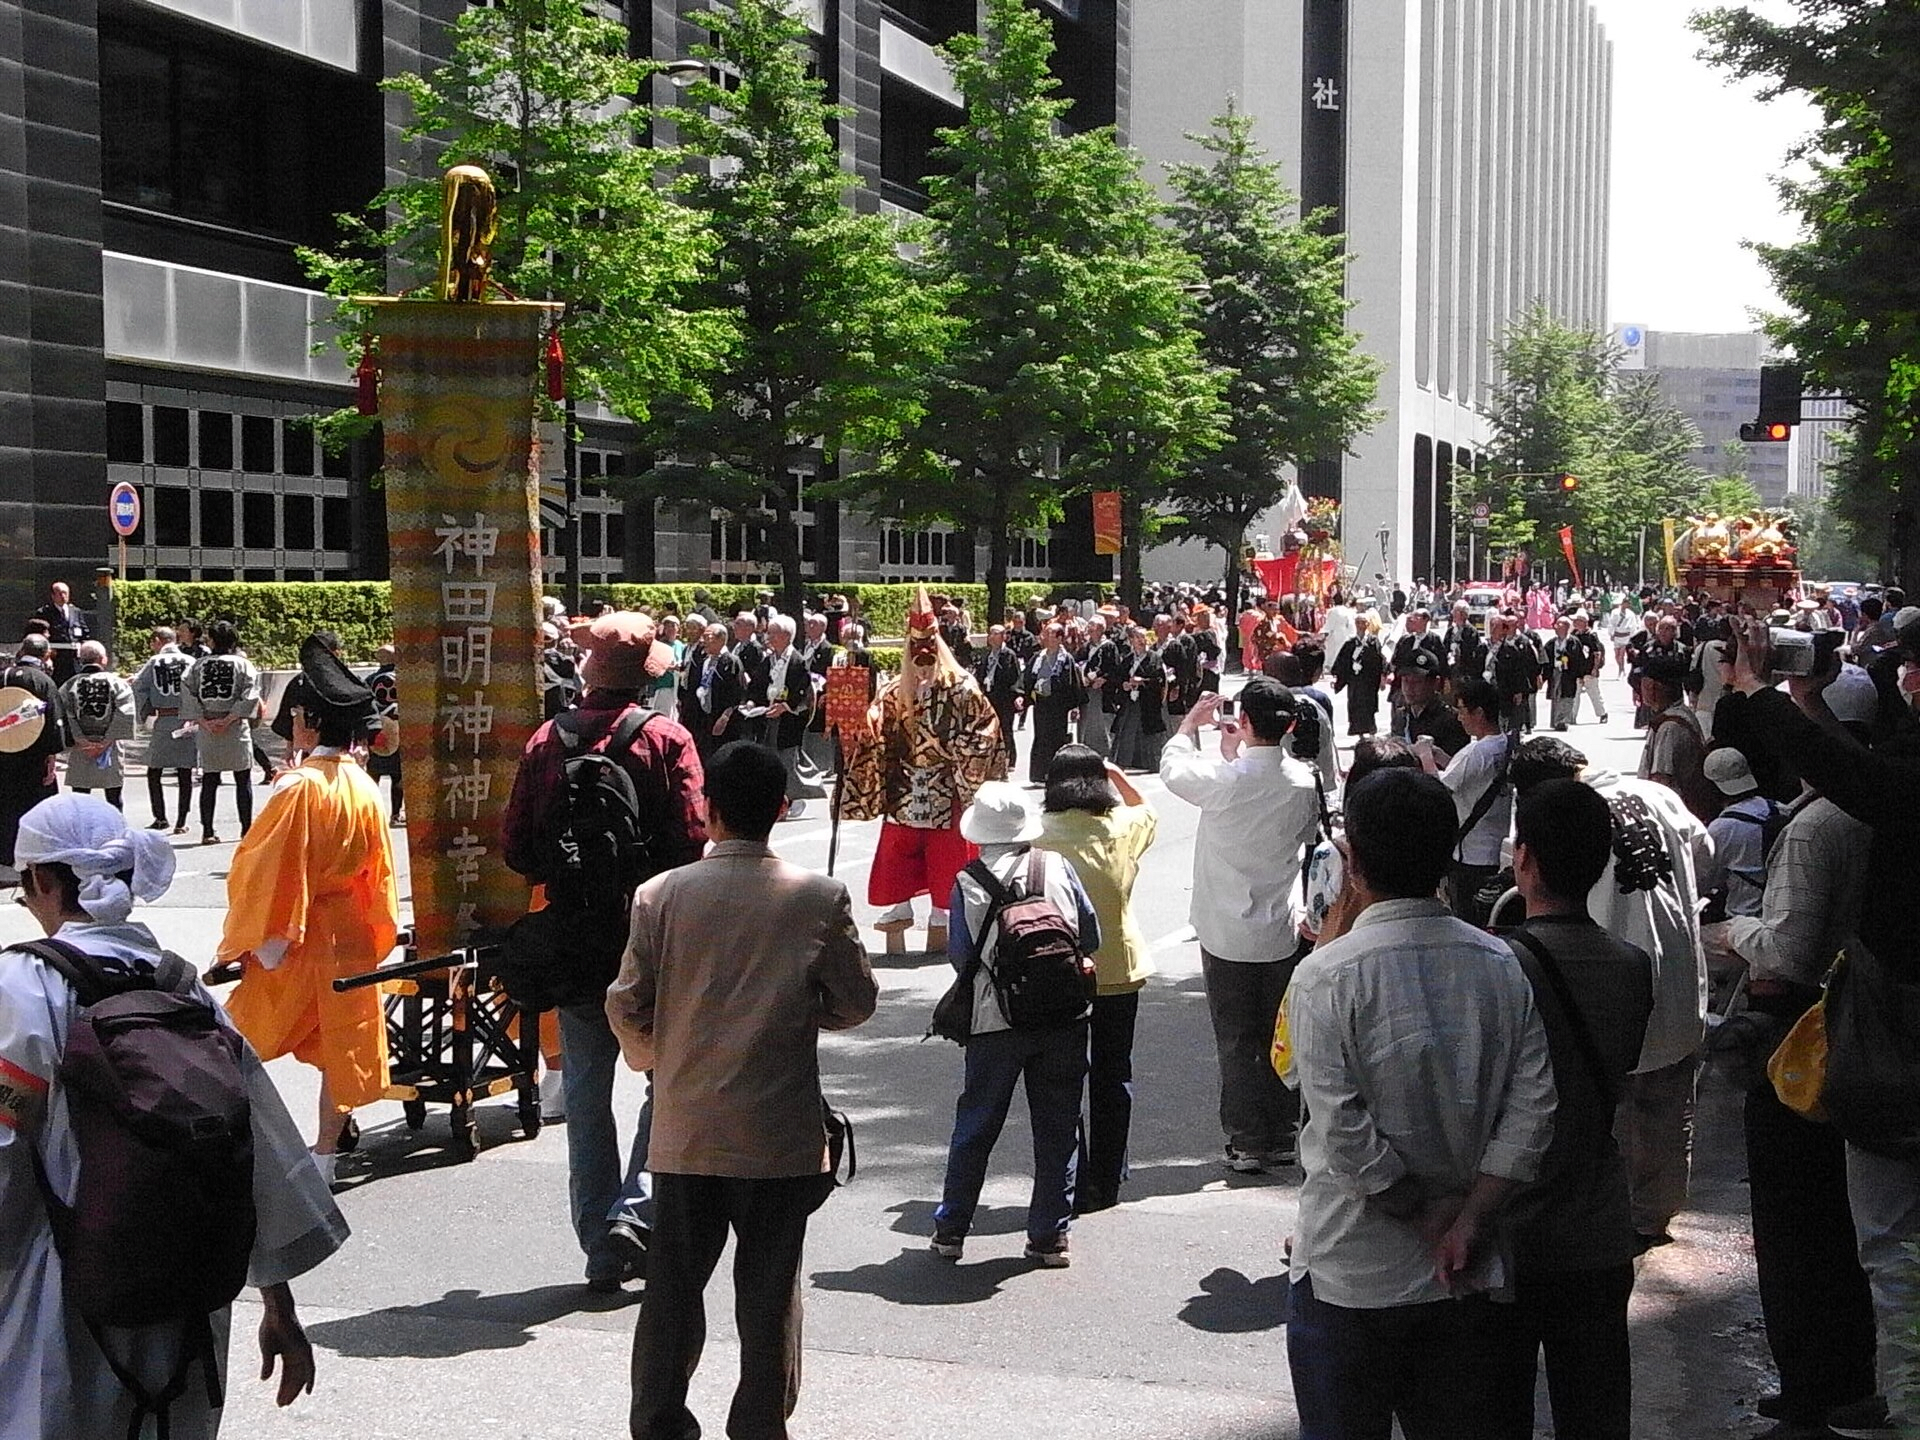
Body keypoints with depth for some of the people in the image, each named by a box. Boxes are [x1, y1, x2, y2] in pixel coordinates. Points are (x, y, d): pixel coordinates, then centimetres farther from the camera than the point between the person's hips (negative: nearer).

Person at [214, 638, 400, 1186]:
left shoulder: (299, 787, -17)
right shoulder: (366, 788, 3)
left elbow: (263, 871, -15)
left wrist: (238, 944, -8)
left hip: (295, 936, -6)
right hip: (351, 934, 6)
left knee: (240, 1040, 8)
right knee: (339, 1042, 12)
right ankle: (327, 1152, 16)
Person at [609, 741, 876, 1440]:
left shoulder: (662, 894, -7)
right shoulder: (819, 897, -8)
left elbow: (627, 1004, -3)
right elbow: (856, 1000, -1)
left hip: (686, 1130, 1)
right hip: (781, 1133, -1)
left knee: (674, 1284, 13)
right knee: (769, 1291, 10)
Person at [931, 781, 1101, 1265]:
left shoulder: (968, 883, -8)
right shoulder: (1057, 867, -3)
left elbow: (960, 957, -2)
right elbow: (1091, 936, 2)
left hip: (995, 1021, -1)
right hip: (1064, 1016, 1)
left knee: (975, 1125, 12)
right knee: (1056, 1128, 10)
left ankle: (950, 1229, 20)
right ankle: (1050, 1236, 13)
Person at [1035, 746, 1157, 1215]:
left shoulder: (1038, 834, -14)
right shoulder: (1122, 826, -4)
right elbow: (1148, 813, 22)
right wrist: (1117, 775, 18)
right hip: (1120, 968, 3)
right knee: (1112, 1075, 15)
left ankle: (1075, 1185, 7)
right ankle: (1107, 1182, 23)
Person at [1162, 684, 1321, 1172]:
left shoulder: (1227, 779, -22)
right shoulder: (1304, 783, -7)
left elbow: (1173, 769, -3)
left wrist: (1190, 724, 17)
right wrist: (1239, 756, 13)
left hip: (1228, 934, -4)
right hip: (1281, 931, 4)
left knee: (1236, 1042, 6)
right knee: (1277, 1038, 16)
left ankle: (1247, 1144, 10)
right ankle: (1281, 1137, 24)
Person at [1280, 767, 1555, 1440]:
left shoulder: (1326, 977, -18)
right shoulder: (1502, 967, -3)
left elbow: (1345, 1137, -20)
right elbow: (1533, 1111, -6)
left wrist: (1426, 1214, -7)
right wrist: (1466, 1222, -7)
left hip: (1350, 1279, -4)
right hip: (1462, 1280, 4)